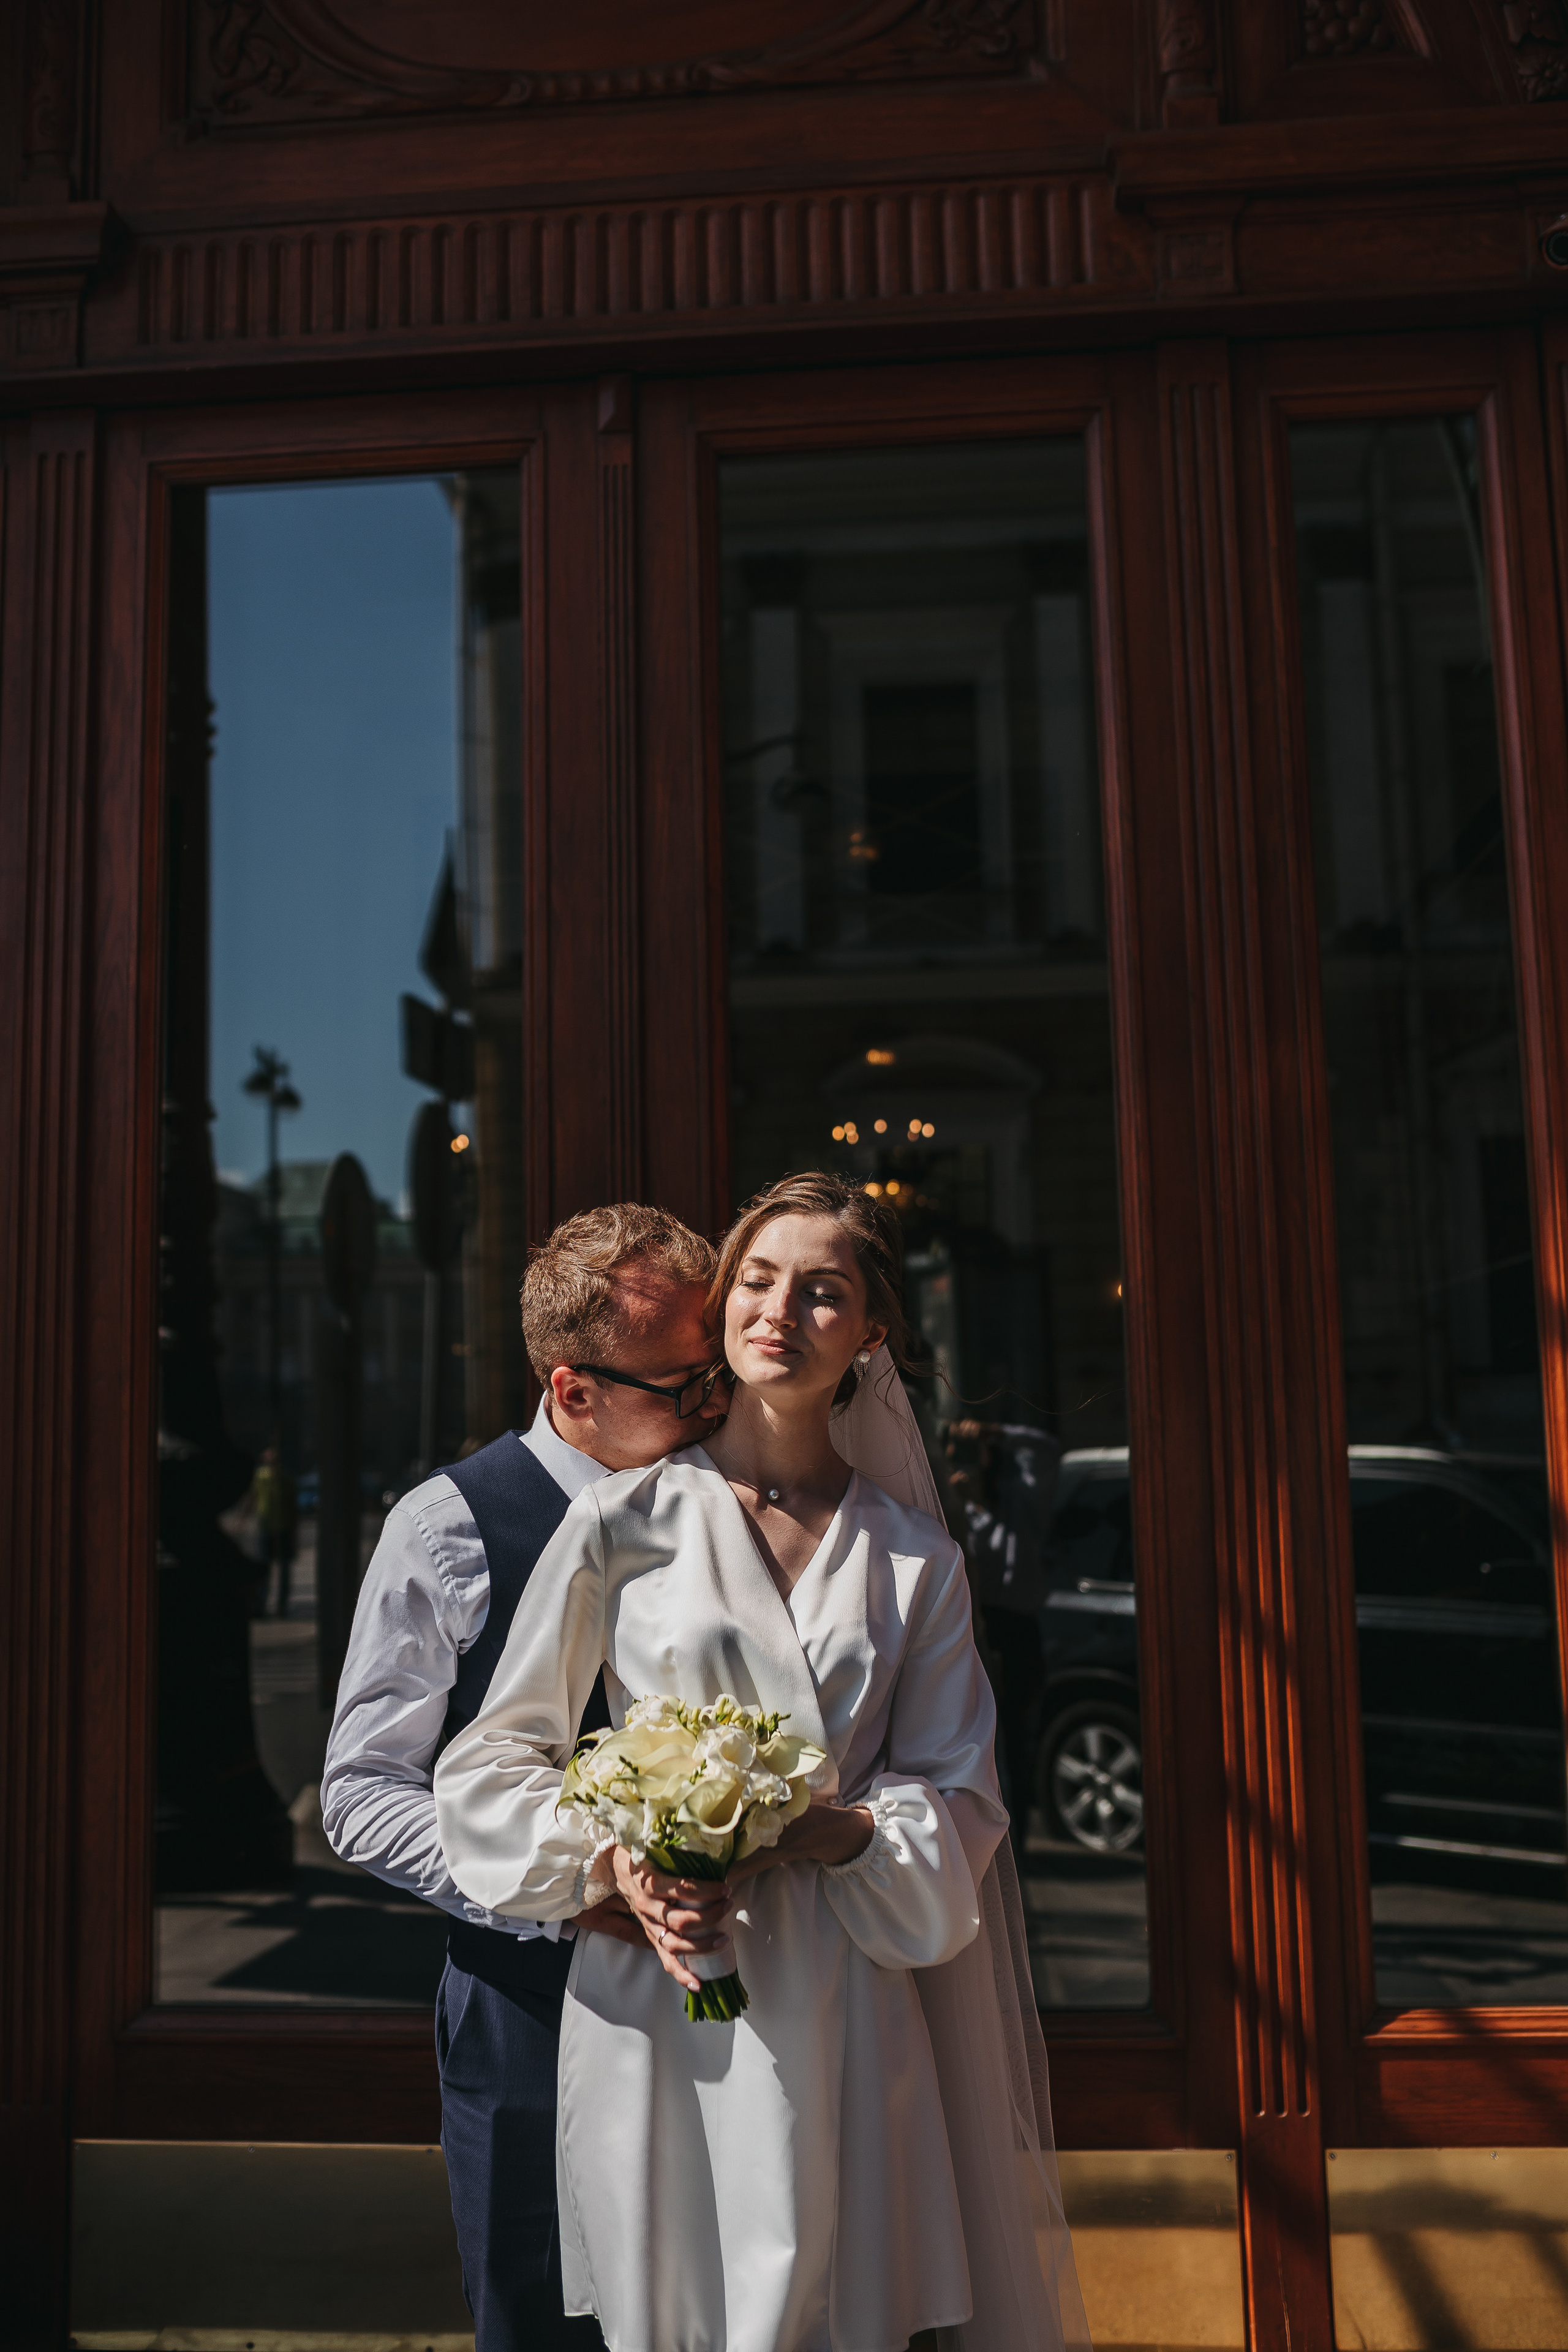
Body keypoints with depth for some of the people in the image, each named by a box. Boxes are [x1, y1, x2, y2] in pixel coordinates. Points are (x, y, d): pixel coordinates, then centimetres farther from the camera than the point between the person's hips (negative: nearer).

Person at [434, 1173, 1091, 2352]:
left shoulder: (917, 1558, 4)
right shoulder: (626, 1520, -1)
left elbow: (957, 1800, 3)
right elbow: (497, 1759, 4)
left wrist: (786, 1835, -13)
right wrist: (614, 1863, -13)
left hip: (837, 2013, 2)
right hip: (656, 2002, -1)